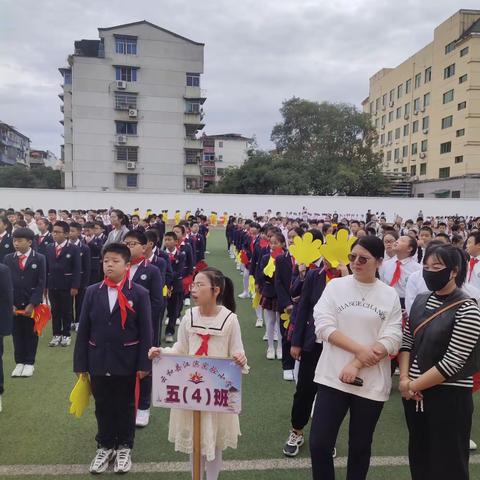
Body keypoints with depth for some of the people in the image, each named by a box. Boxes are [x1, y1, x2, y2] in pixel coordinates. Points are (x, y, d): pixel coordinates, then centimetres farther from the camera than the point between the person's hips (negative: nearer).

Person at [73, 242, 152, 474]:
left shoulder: (139, 293, -9)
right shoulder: (92, 292, 0)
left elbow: (145, 331, -8)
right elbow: (83, 329, 2)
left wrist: (144, 363, -9)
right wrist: (80, 363, 1)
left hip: (126, 362, -2)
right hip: (98, 361, 3)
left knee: (125, 406, 13)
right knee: (102, 406, 16)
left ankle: (124, 447, 33)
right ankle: (104, 446, 36)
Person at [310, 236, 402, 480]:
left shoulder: (390, 295, 0)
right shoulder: (335, 285, -1)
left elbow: (391, 341, -6)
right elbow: (324, 326, -10)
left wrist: (356, 365, -15)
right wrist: (360, 349, -18)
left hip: (372, 382, 1)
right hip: (333, 377, 0)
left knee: (360, 446, 16)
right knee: (319, 444, 0)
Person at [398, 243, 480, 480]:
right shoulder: (420, 300, 5)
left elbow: (452, 363, -18)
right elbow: (406, 342, 8)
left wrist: (413, 385, -13)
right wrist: (404, 379, -6)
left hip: (449, 397, -6)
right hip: (416, 395, 6)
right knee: (418, 456, 18)